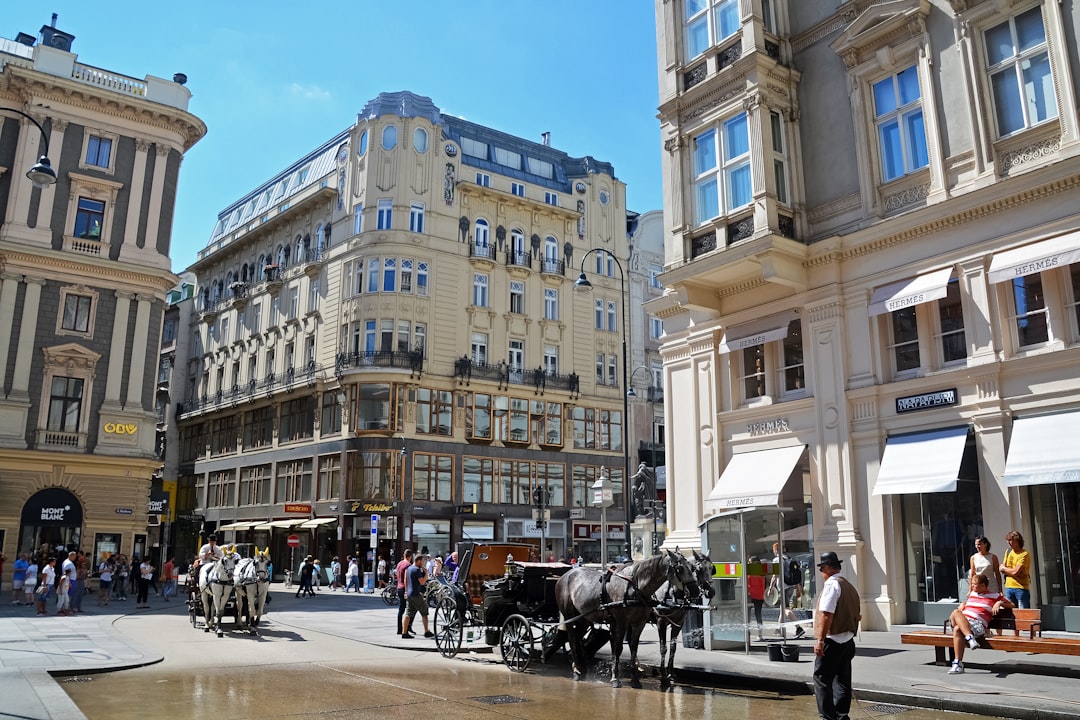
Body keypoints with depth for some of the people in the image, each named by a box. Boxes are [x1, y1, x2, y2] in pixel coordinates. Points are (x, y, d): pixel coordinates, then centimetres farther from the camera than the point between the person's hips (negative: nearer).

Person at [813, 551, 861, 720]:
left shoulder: (831, 584, -14)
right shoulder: (850, 586, 14)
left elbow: (826, 614, -21)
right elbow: (858, 616, 21)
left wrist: (820, 640, -19)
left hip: (832, 642, -9)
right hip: (848, 641, 9)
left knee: (821, 678, -3)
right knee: (842, 681, 12)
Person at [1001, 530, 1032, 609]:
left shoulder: (1024, 554, -10)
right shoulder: (1008, 552, 12)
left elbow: (1015, 572, -17)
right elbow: (1002, 570, 8)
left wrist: (1005, 568, 0)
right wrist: (1011, 571, -9)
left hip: (1021, 588, -6)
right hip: (1009, 587, 6)